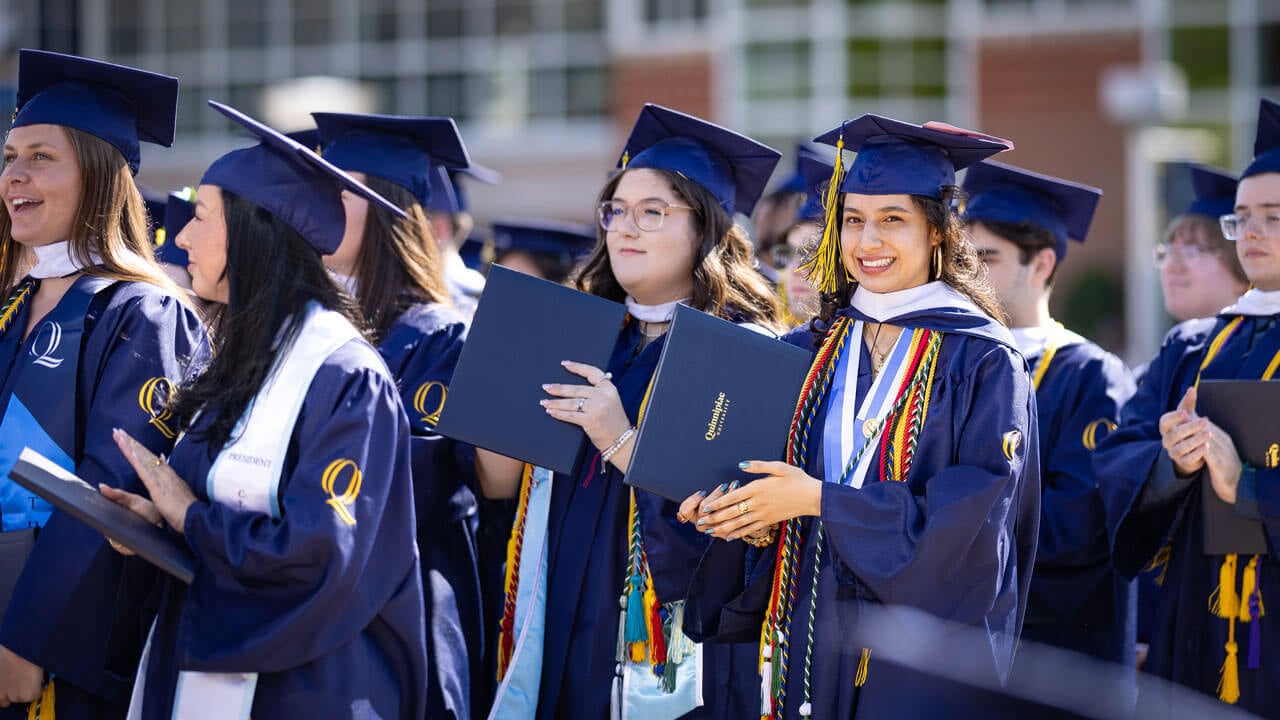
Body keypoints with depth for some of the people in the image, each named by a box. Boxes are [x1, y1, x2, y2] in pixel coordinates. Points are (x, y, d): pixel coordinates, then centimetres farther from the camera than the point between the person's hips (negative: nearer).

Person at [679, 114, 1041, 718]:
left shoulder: (982, 361, -6)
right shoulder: (810, 352, 9)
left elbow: (972, 515, -15)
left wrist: (820, 499, -18)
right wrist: (739, 511, -11)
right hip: (812, 645, 4)